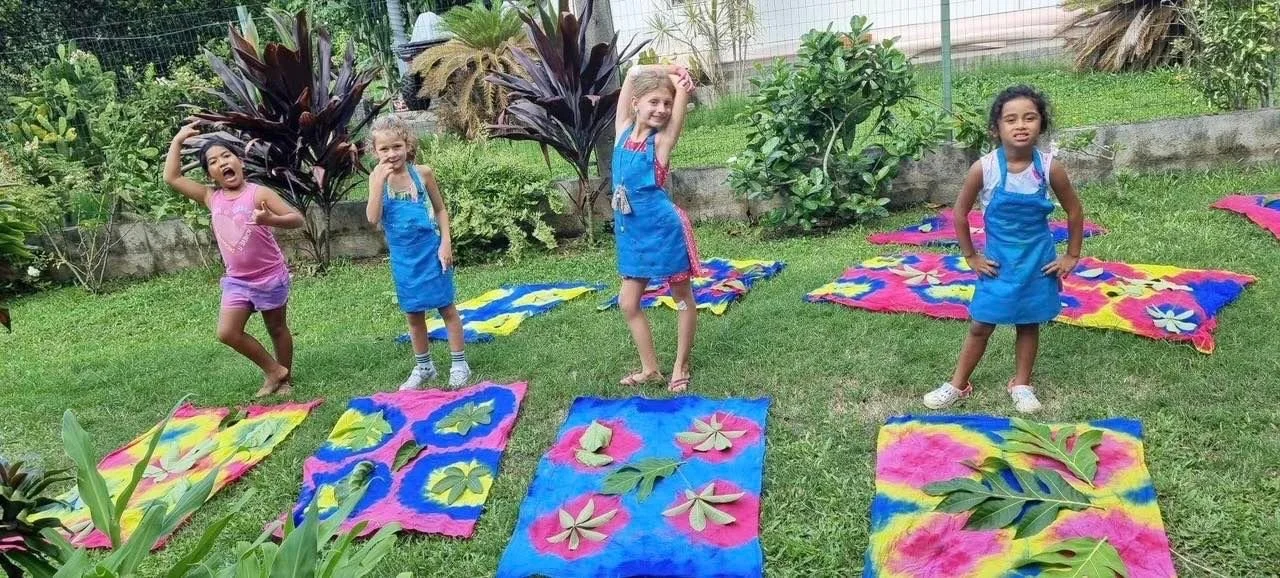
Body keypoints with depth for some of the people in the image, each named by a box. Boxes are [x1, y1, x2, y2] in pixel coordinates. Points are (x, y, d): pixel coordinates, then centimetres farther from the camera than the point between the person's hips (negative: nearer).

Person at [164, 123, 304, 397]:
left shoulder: (258, 194, -13)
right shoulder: (211, 197, 2)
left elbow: (297, 219, -18)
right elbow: (171, 178, 4)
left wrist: (270, 219, -37)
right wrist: (178, 141, 3)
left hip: (270, 276, -5)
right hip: (236, 280, 5)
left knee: (277, 329, 11)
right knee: (227, 332, -4)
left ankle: (286, 378, 28)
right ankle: (273, 370, 12)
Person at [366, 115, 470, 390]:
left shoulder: (422, 172, -7)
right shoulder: (378, 178, -4)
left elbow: (440, 209, 2)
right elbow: (373, 219, -16)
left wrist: (446, 243, -7)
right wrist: (380, 180, -22)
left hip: (429, 251, -2)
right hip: (403, 257, 2)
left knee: (446, 307, 6)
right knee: (413, 314, 13)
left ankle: (459, 364, 17)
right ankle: (423, 367, 29)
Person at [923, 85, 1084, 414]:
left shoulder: (1050, 169, -13)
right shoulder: (983, 169, -17)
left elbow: (1074, 211, 2)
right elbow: (960, 214, -5)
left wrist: (1072, 256, 3)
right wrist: (971, 257, -2)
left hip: (1038, 261, 1)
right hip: (998, 262, -1)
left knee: (1029, 324, 14)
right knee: (980, 326, 8)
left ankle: (1021, 384, 31)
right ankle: (958, 385, 22)